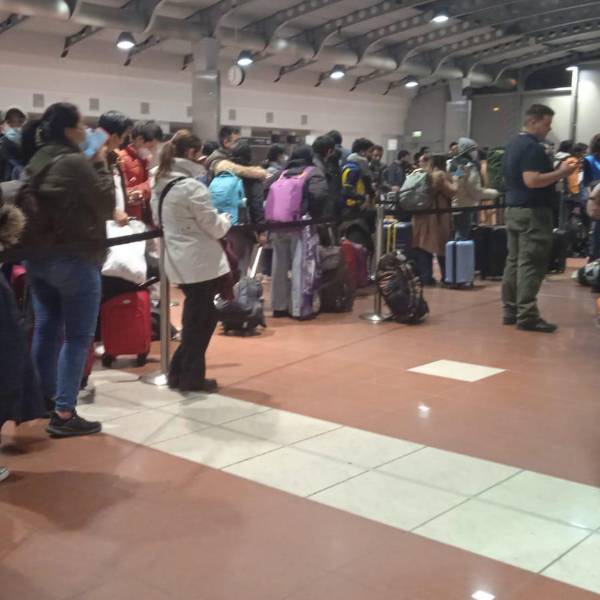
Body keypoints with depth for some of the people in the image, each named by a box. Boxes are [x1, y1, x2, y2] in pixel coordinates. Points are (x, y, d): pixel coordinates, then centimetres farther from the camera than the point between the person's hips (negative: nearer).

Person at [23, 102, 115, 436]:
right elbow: (106, 205, -7)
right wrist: (101, 164, -2)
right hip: (74, 259, -9)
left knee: (47, 329, 15)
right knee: (78, 336, -3)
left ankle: (43, 401, 25)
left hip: (38, 256, 9)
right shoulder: (76, 162, -16)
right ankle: (64, 414, -3)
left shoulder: (37, 162, 11)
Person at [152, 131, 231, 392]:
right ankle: (191, 377, 10)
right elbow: (214, 226, -13)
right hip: (200, 261, -8)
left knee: (194, 317, 17)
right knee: (201, 319, 3)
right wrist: (226, 220, 7)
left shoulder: (160, 183, 10)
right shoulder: (192, 186, -17)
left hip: (178, 259, 8)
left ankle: (180, 372, 21)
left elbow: (158, 220, 20)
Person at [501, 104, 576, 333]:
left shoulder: (514, 144, 16)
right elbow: (532, 181, -25)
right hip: (532, 211, -10)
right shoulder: (532, 146, -15)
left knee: (514, 261, 10)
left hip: (513, 209, 10)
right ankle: (527, 315, -9)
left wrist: (556, 171, 20)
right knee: (531, 264, -8)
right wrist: (561, 172, -17)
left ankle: (511, 311, 13)